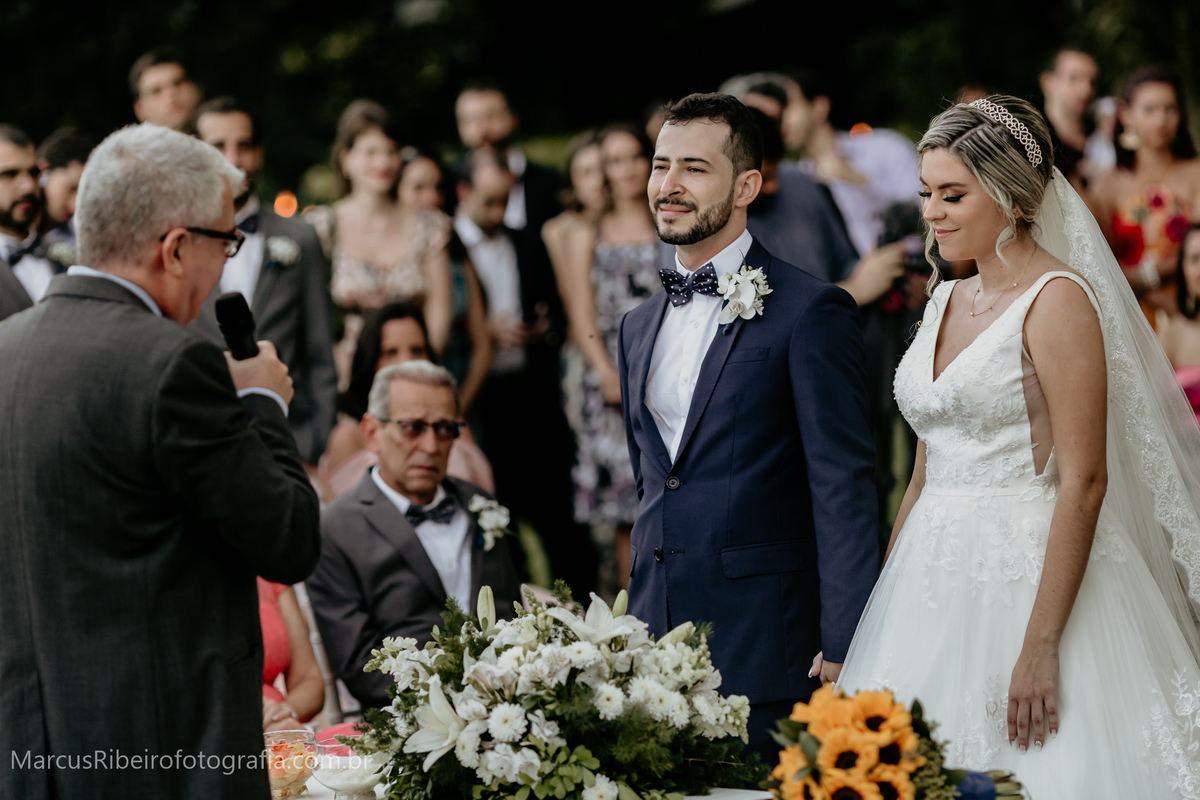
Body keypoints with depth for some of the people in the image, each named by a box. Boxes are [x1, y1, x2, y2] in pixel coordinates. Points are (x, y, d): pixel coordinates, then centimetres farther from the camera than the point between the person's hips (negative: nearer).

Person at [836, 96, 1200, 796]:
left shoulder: (1058, 300, -11)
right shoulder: (948, 303, 13)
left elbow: (1085, 483, -17)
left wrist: (1041, 647, -22)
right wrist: (886, 602, 14)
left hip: (1025, 581, -7)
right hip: (935, 590, 7)